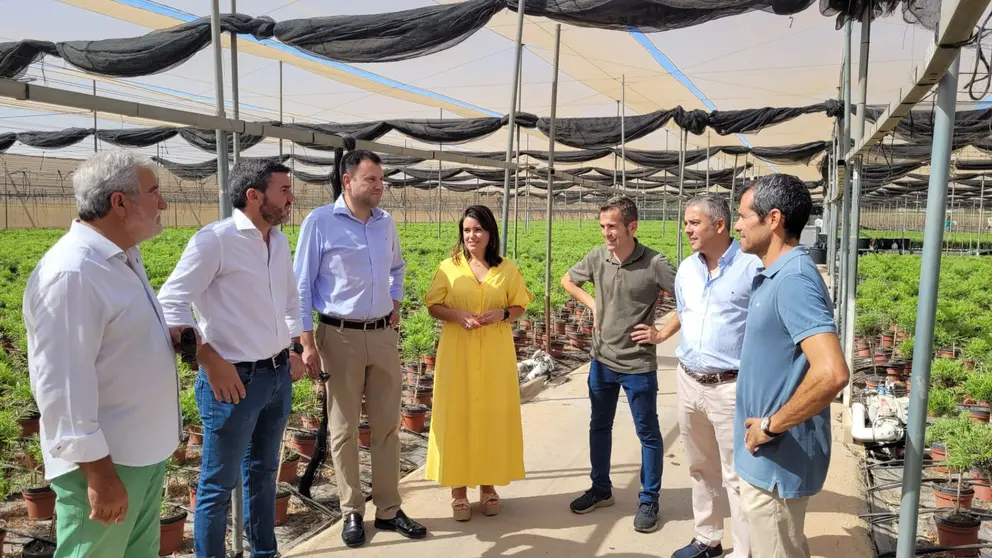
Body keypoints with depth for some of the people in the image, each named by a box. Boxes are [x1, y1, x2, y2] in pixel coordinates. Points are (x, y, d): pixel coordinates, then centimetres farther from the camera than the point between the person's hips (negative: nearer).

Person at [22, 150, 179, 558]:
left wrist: (172, 336, 9)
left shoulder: (123, 257, 8)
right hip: (105, 462, -10)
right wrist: (98, 471, -24)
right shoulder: (71, 273, -24)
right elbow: (63, 387, -26)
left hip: (145, 451, 10)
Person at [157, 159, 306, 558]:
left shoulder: (279, 241, 8)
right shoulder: (215, 240, -15)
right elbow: (171, 304, -17)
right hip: (235, 379, -7)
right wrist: (210, 361, -21)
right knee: (219, 484, 6)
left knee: (263, 470, 21)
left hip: (279, 375, 8)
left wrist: (295, 349, 13)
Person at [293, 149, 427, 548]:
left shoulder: (386, 222, 7)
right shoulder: (320, 222, -8)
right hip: (341, 337, -4)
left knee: (387, 425, 9)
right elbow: (301, 286, -7)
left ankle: (388, 510, 20)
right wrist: (307, 343, -11)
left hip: (383, 335, 5)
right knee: (344, 429, 6)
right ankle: (352, 512, 20)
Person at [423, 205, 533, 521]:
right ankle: (458, 488, 15)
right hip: (457, 354, -1)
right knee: (457, 415, 3)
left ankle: (488, 485, 22)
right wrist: (457, 315, -16)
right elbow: (433, 306, 3)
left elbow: (520, 307, 8)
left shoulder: (507, 269, 4)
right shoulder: (449, 267, 1)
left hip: (495, 355, 1)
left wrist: (501, 314, -13)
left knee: (492, 415, 7)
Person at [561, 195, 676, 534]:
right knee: (599, 426, 18)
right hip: (602, 360, 5)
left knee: (647, 433, 9)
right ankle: (601, 489, 36)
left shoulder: (654, 264, -17)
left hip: (639, 364, -5)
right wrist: (592, 305, 3)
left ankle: (649, 500, 25)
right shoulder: (597, 257, -4)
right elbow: (568, 281, 15)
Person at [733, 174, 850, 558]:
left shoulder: (794, 280, -24)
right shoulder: (773, 275, 7)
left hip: (777, 460, -9)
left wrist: (771, 426, -23)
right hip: (765, 456, 9)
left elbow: (832, 373, -33)